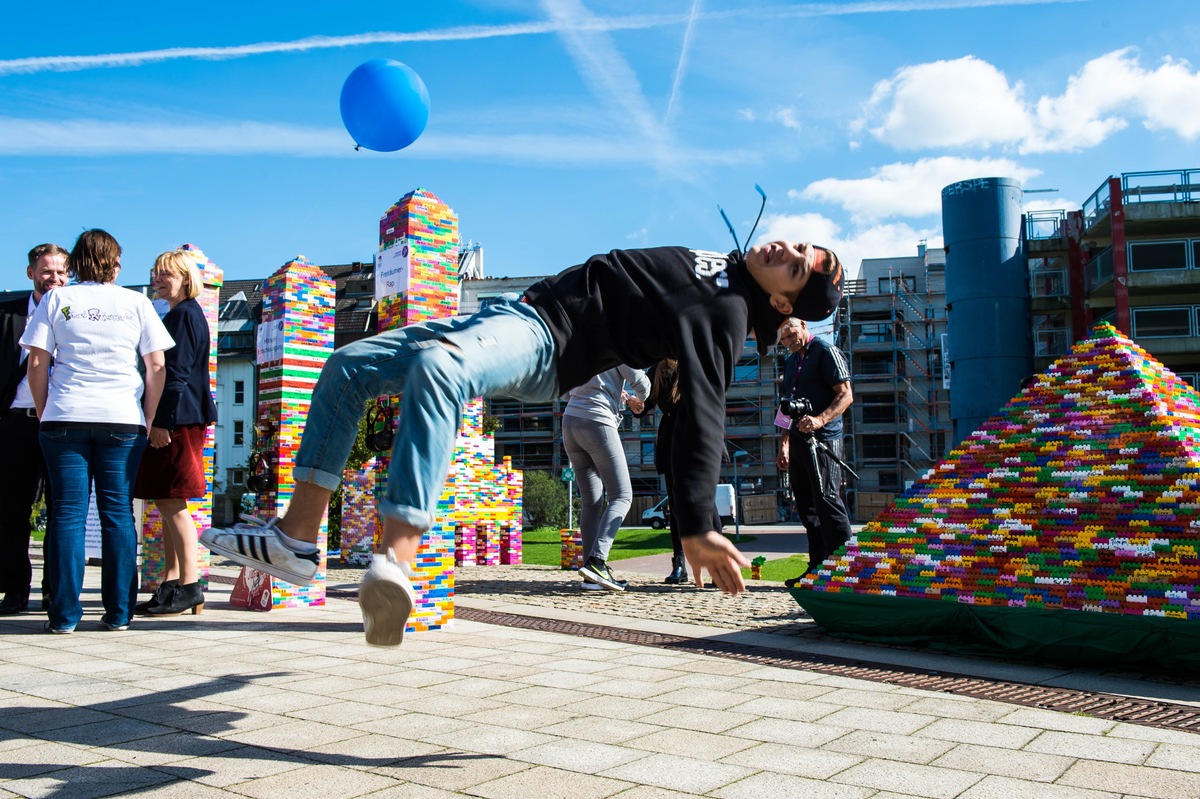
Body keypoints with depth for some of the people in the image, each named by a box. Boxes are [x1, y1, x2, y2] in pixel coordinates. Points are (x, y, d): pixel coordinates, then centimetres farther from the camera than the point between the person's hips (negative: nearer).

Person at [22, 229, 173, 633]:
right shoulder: (136, 302, 7)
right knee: (118, 513, 4)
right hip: (122, 419, 0)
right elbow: (156, 365, 4)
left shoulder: (56, 299, 7)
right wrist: (148, 420, 8)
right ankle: (118, 612, 5)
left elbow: (37, 364, 1)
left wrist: (43, 414, 10)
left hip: (65, 418, 0)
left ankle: (65, 613, 3)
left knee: (68, 513, 3)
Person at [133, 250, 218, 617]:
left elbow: (176, 372, -17)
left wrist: (161, 421, -20)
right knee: (167, 503, 10)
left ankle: (189, 586, -6)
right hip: (172, 420, 10)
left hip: (177, 419, -10)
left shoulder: (185, 314, -9)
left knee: (171, 502, -9)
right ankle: (170, 583, 15)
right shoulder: (178, 315, 21)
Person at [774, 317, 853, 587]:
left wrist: (820, 420, -26)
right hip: (798, 441, 8)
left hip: (823, 440, -8)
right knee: (807, 506, 8)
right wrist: (784, 445, 18)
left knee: (827, 499, -13)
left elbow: (846, 395, -11)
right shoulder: (790, 362, 21)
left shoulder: (826, 351, -4)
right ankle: (817, 569, 13)